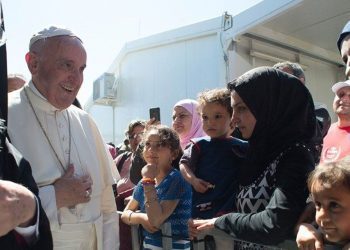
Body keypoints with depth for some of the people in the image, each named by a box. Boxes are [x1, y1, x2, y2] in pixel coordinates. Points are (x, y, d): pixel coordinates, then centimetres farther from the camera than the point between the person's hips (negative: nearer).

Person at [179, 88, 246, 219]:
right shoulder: (199, 145, -2)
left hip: (231, 208, 1)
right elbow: (184, 164, -2)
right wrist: (193, 179, -17)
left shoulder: (241, 147, 1)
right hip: (202, 207, 0)